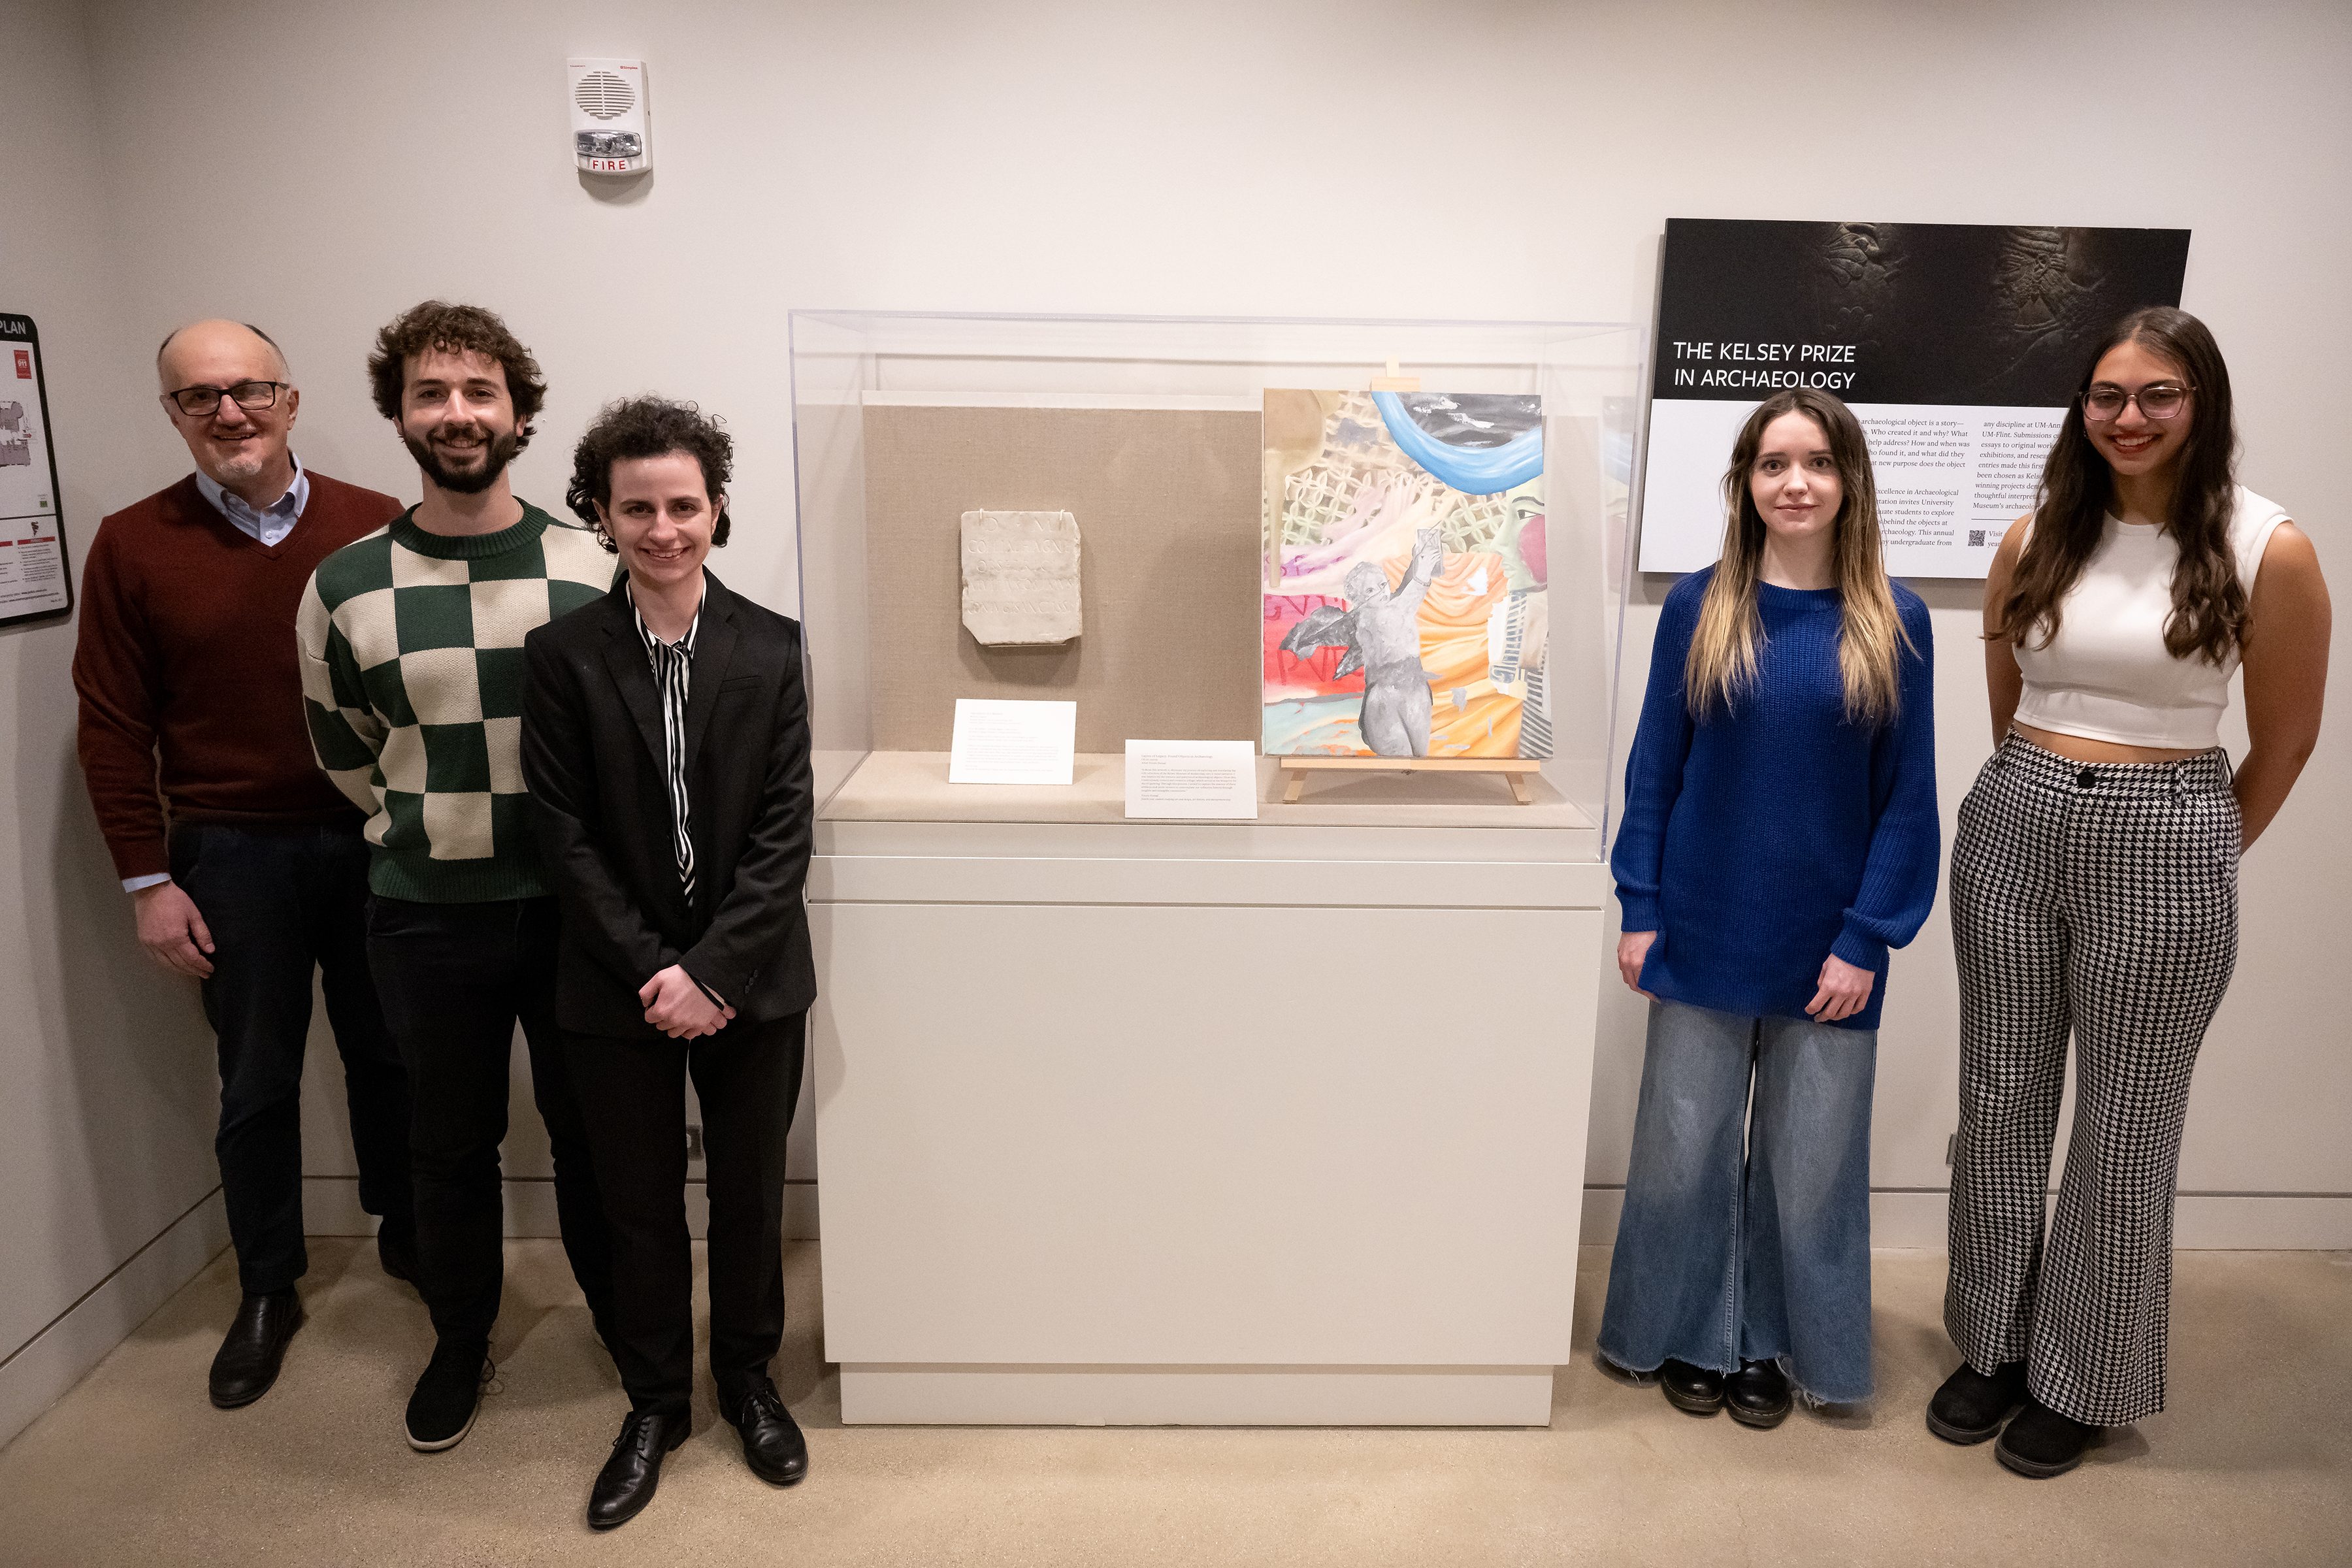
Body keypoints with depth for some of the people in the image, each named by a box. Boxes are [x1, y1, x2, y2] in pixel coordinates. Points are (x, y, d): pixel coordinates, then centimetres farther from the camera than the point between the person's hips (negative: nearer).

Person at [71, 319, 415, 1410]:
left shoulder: (377, 529, -3)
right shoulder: (133, 546, -2)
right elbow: (113, 730, 0)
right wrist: (148, 881, -3)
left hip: (376, 841, 0)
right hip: (231, 856, 0)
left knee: (390, 1055, 14)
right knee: (257, 1082, 11)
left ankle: (406, 1233, 36)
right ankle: (267, 1291, 29)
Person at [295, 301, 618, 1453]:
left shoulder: (589, 572, -5)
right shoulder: (347, 587, -3)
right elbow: (345, 752, 10)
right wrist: (430, 829, 7)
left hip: (572, 904, -1)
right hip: (427, 918, 1)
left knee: (591, 1128, 14)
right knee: (451, 1141, 17)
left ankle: (620, 1311, 36)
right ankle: (461, 1339, 38)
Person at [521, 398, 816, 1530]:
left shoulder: (771, 649, -5)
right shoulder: (563, 655, -5)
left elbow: (784, 830, -8)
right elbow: (565, 836, -6)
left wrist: (712, 971, -15)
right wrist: (655, 971, -13)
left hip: (749, 980, 0)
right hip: (619, 989, 0)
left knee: (749, 1194, 14)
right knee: (639, 1208, 14)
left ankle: (748, 1377, 37)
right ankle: (654, 1403, 35)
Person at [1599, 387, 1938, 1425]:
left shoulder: (1892, 623, -4)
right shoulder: (1699, 608, -3)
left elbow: (1907, 798, -3)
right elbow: (1654, 767, -1)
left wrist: (1867, 939, -8)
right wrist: (1639, 910, -4)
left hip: (1827, 948, 0)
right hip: (1705, 935, 0)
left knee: (1810, 1160, 14)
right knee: (1685, 1147, 12)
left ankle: (1774, 1341, 35)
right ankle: (1688, 1332, 32)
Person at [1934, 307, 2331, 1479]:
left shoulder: (2267, 550, -7)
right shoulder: (2036, 540, 3)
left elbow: (2285, 738, 2)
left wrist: (2200, 847, 10)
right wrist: (2043, 792, 15)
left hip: (2164, 850, -3)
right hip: (2011, 828, 4)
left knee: (2125, 1125, 8)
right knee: (2000, 1100, 12)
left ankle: (2081, 1379, 27)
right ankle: (1994, 1345, 30)